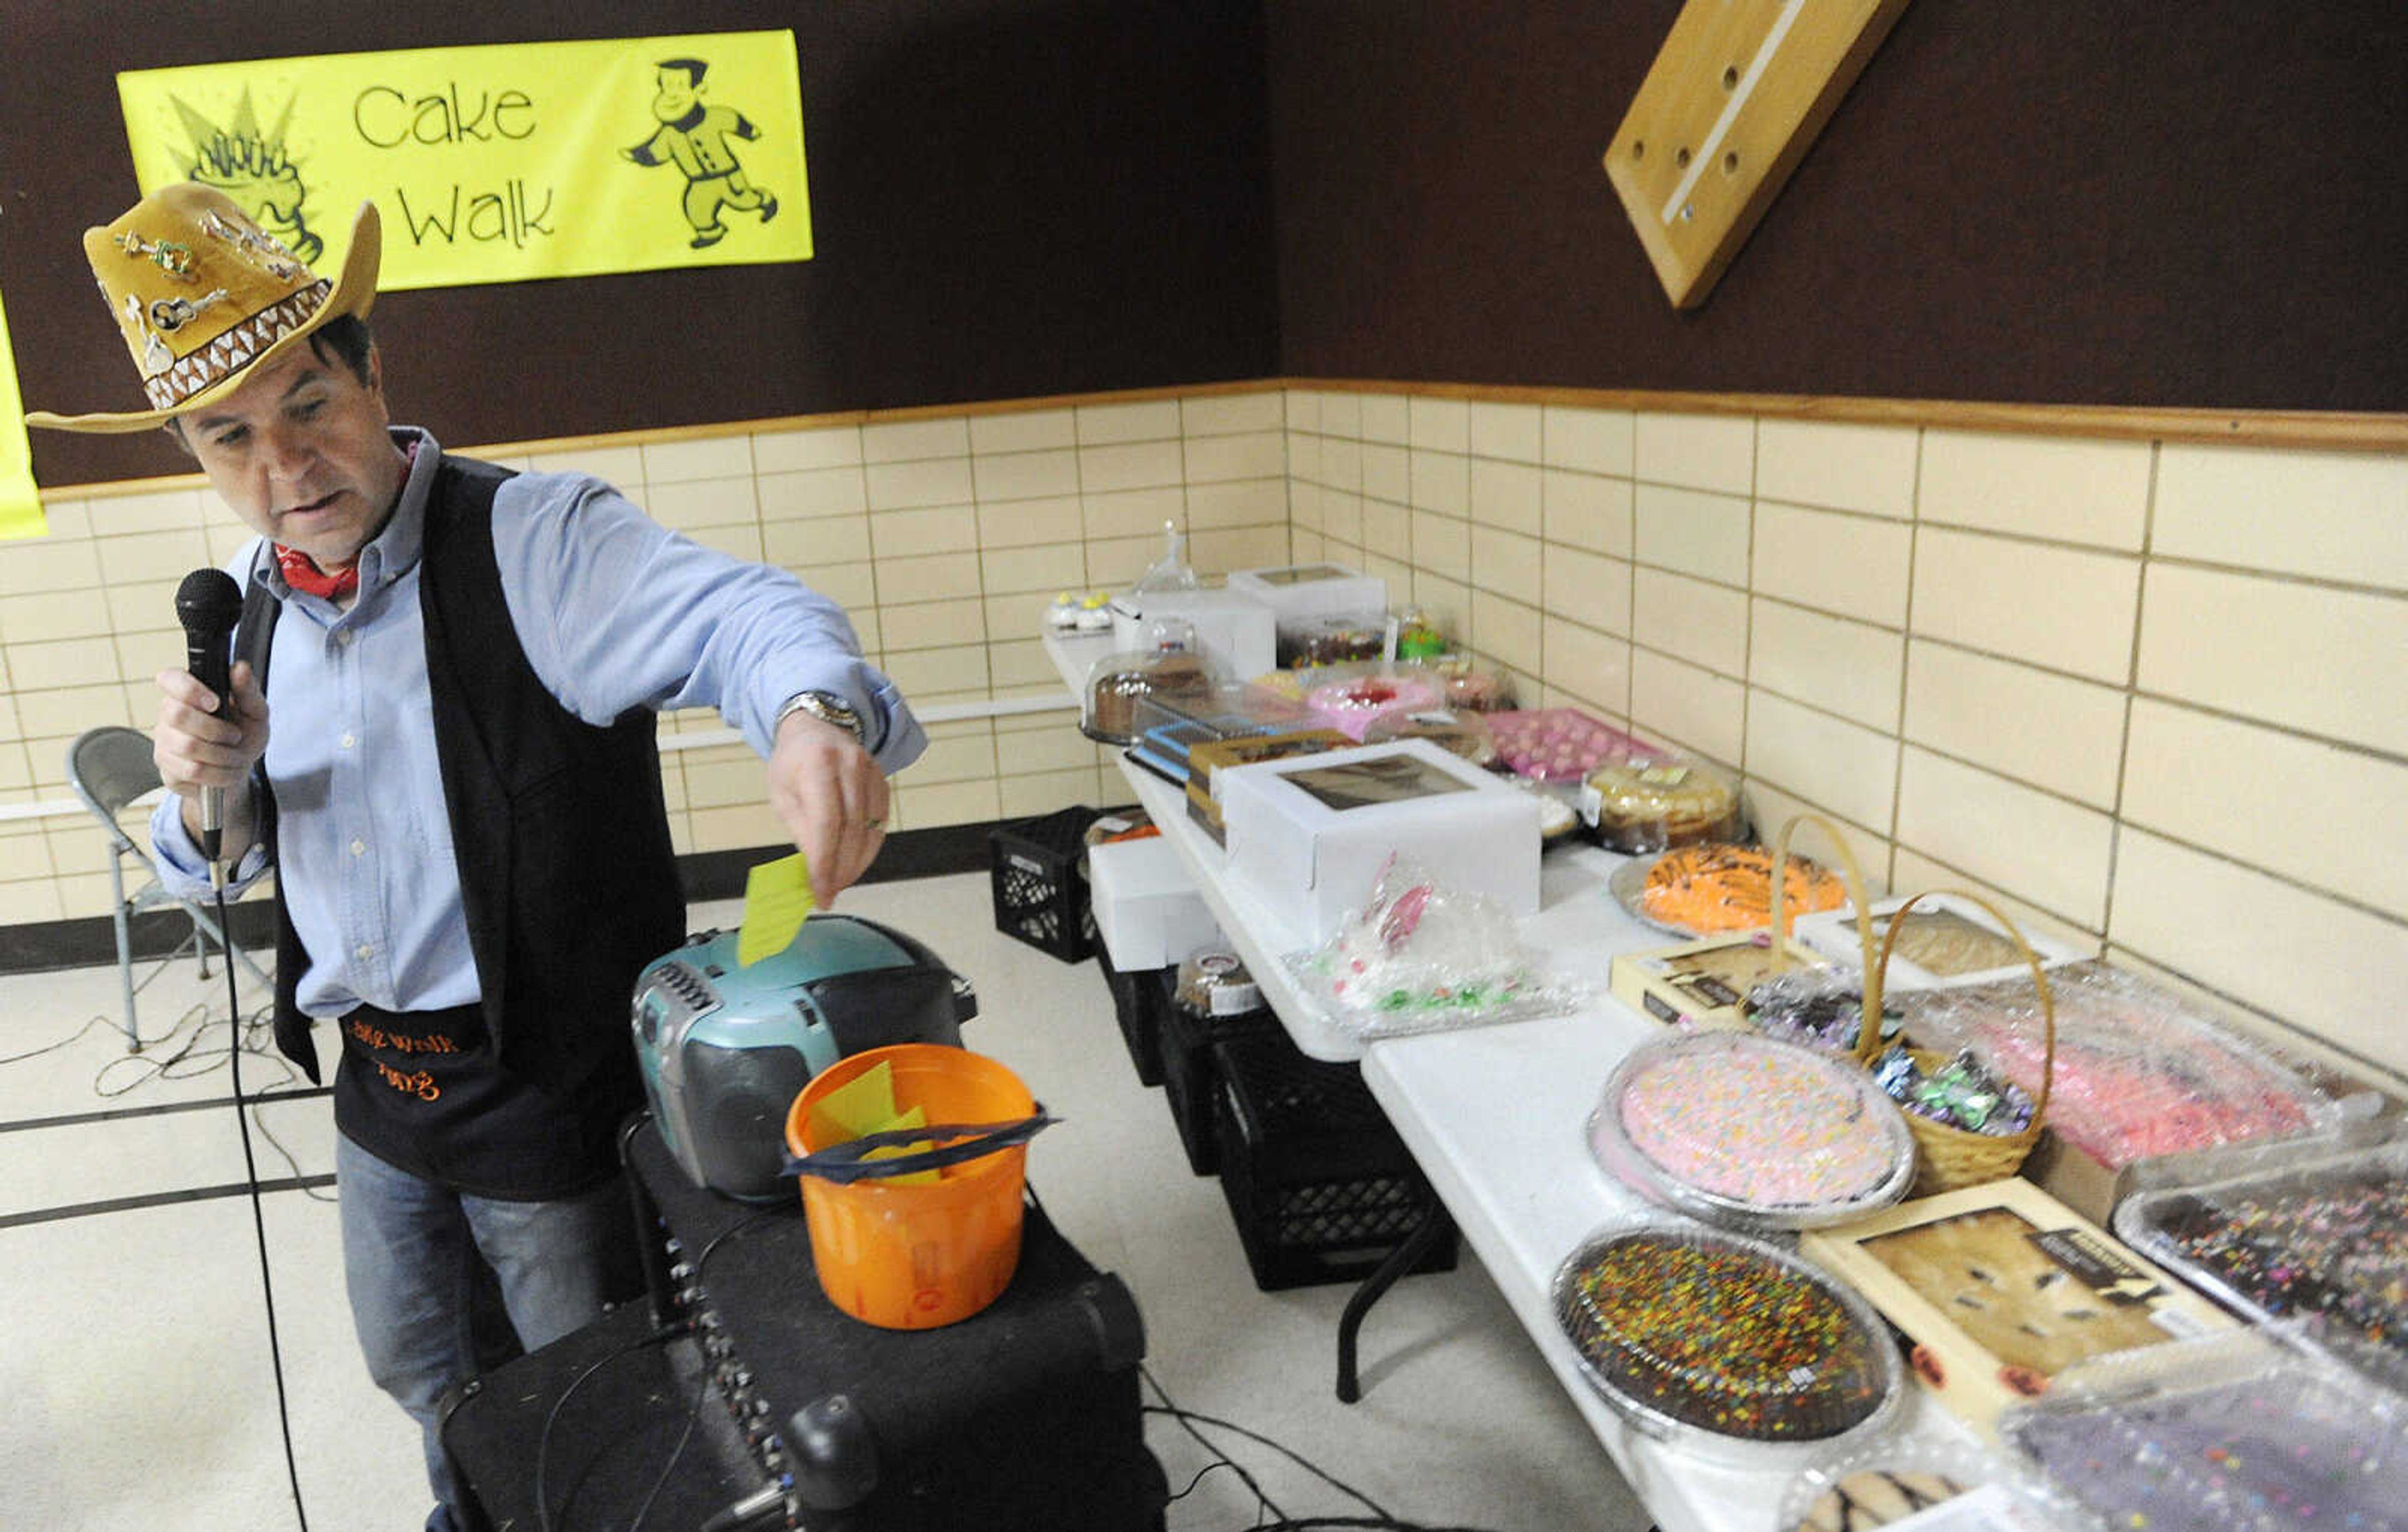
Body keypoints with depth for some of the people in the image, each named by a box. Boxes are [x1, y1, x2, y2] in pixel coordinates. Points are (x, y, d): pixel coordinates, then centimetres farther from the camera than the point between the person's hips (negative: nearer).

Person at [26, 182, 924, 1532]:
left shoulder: (533, 541, -19)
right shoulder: (251, 595, 3)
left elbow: (737, 615, -38)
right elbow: (220, 859, 12)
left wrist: (817, 713, -61)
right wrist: (209, 790, -12)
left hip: (556, 1086, -7)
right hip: (379, 1081, 7)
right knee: (423, 1368, 30)